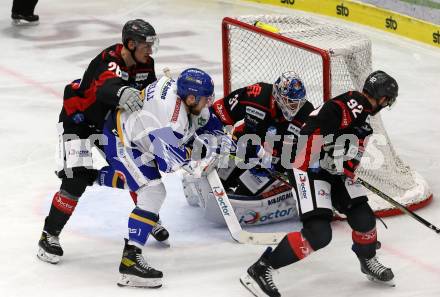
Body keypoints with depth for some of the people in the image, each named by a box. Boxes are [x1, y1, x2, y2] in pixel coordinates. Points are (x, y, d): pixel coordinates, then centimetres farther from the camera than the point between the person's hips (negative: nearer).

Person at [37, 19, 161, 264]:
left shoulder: (145, 64, -8)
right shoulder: (109, 62, -33)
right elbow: (107, 87, -54)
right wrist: (122, 93, -77)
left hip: (112, 122, 7)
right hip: (78, 119, -7)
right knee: (76, 180, -18)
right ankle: (50, 235, -5)